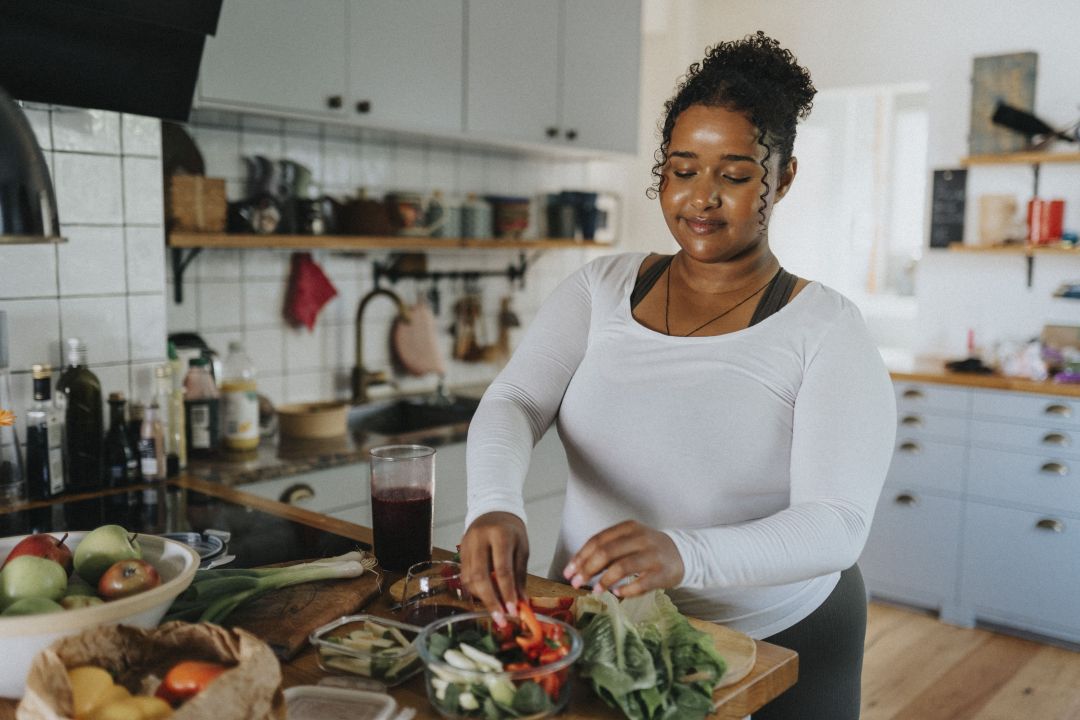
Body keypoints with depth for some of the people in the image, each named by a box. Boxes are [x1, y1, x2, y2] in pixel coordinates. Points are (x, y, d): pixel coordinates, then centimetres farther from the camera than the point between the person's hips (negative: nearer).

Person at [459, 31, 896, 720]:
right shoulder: (602, 288, -2)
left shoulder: (826, 328, -13)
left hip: (773, 645, -2)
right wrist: (494, 505, -36)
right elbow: (513, 403, -13)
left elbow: (835, 527, -22)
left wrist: (682, 555, -41)